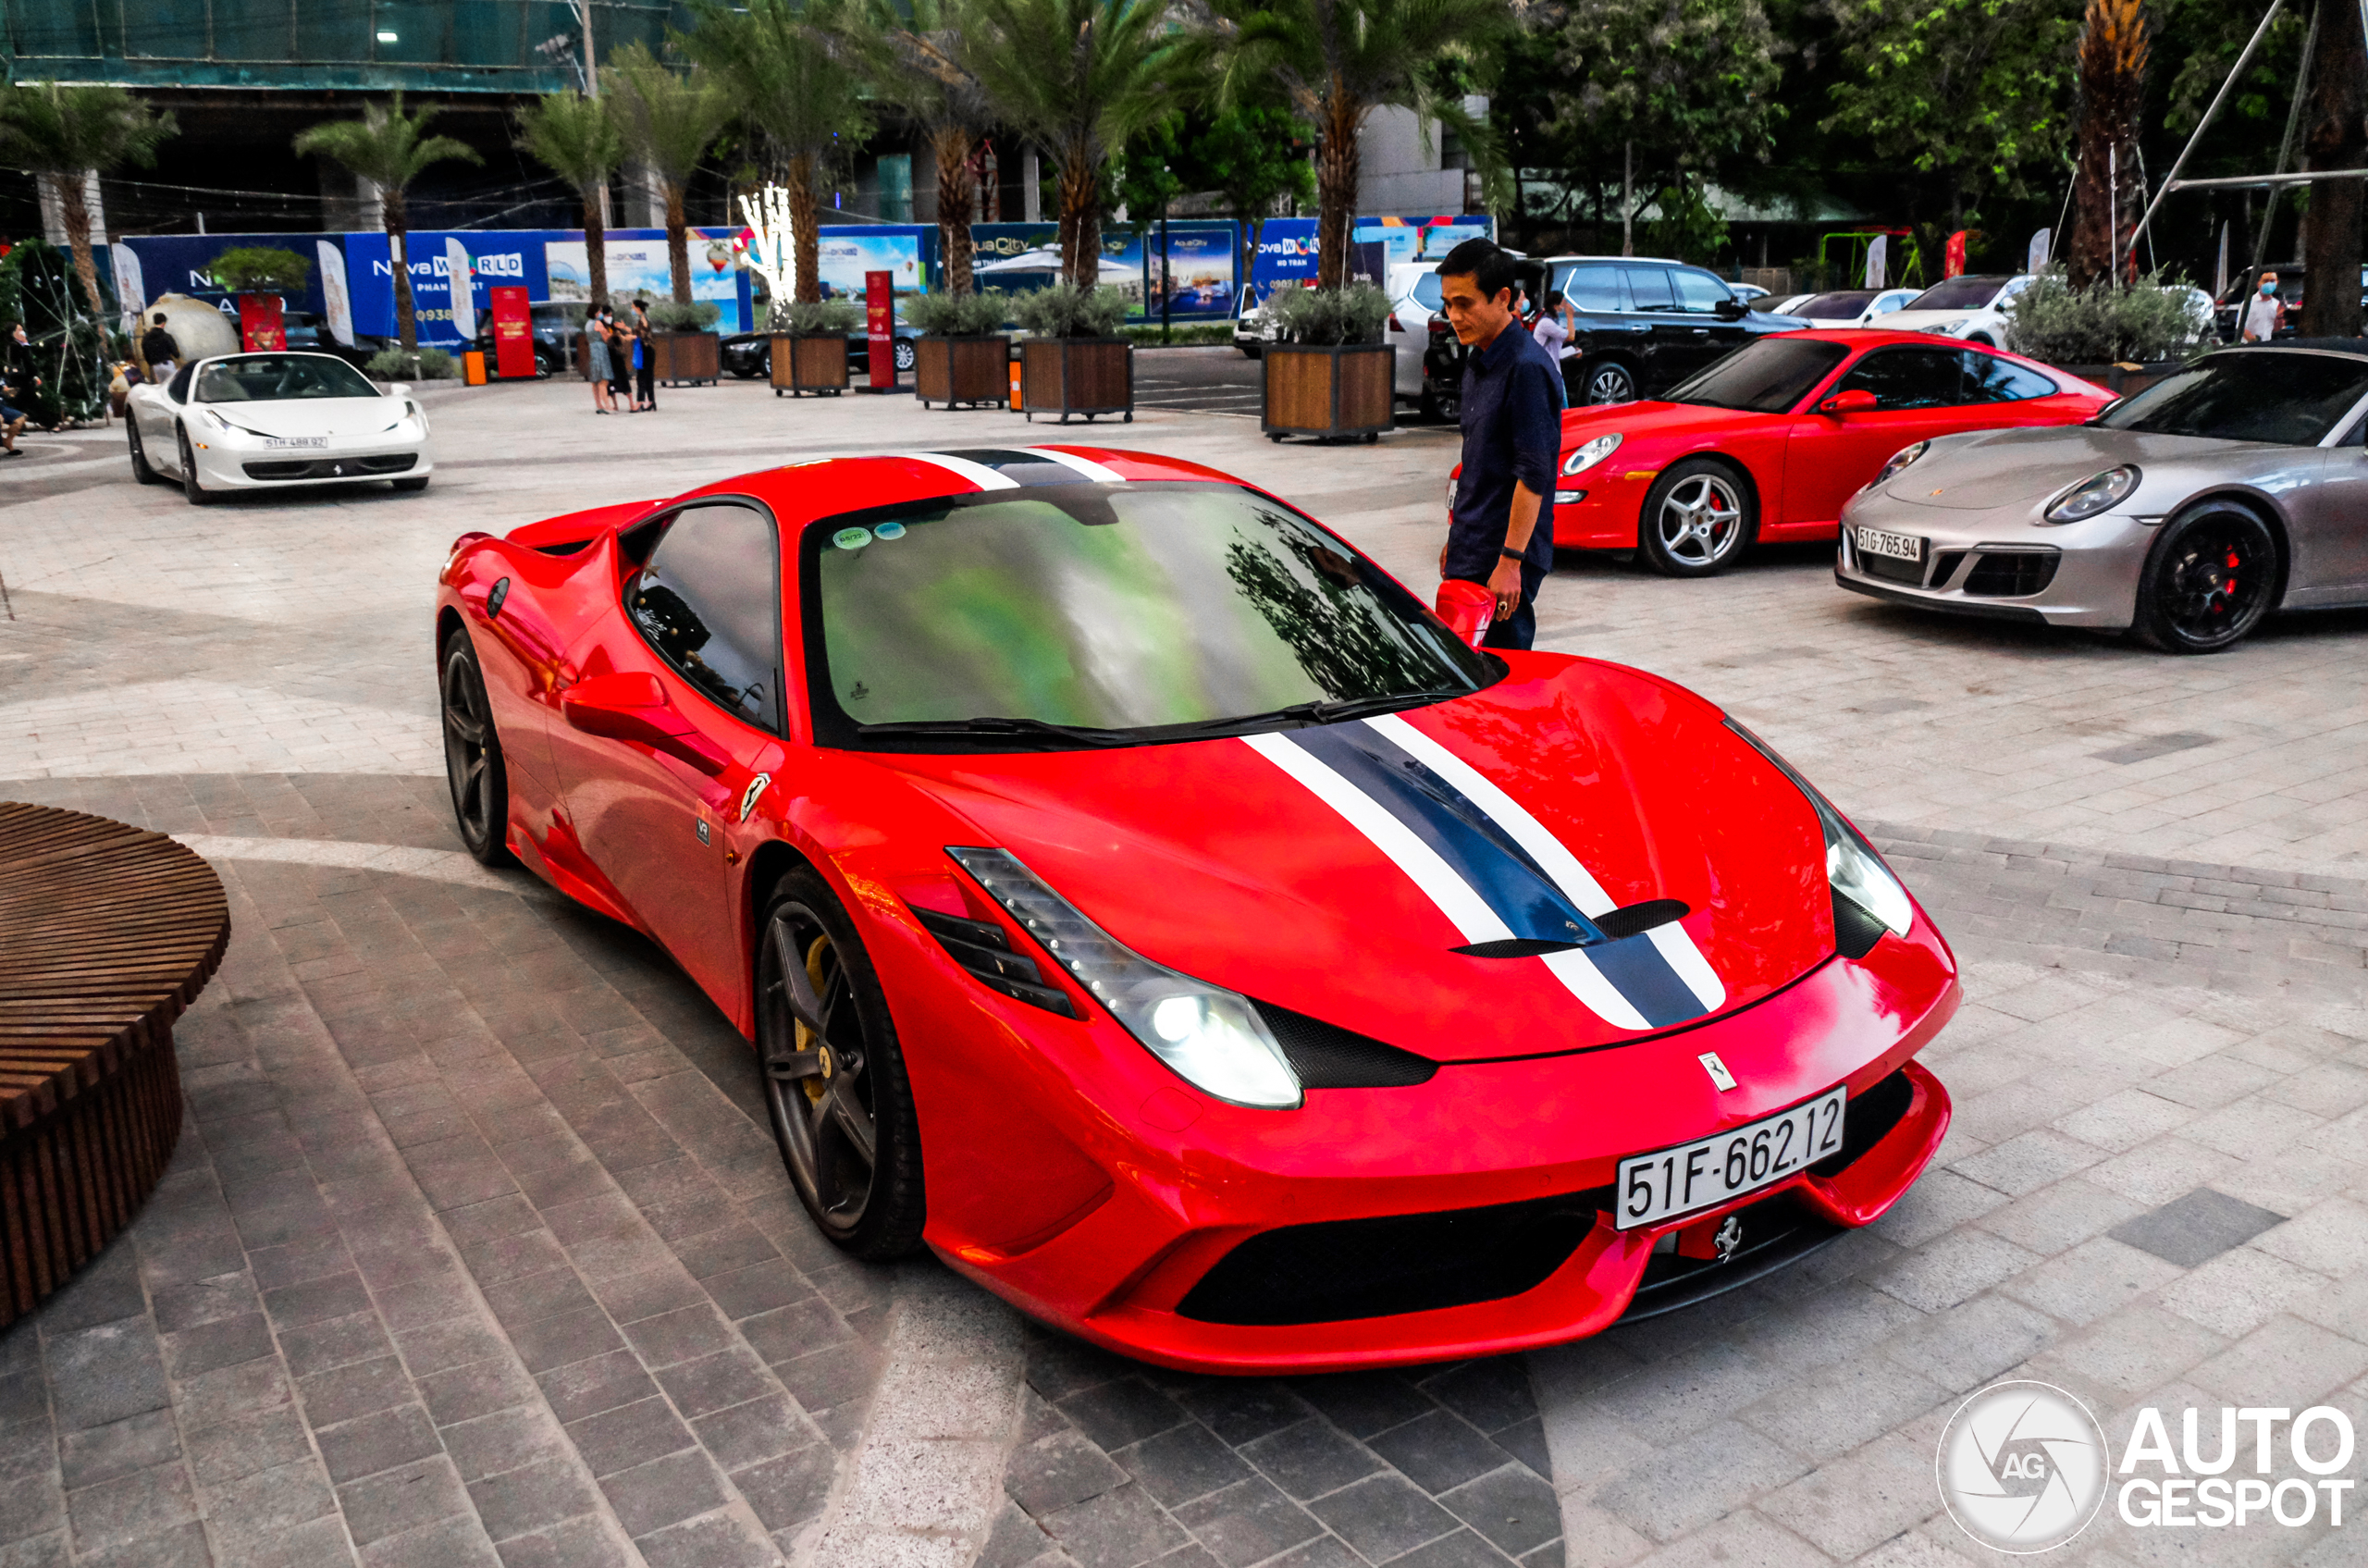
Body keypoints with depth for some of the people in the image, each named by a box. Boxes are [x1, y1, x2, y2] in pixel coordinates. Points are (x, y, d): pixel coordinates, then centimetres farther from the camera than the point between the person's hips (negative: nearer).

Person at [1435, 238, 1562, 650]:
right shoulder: (1478, 362, 14)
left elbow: (1534, 475, -20)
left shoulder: (1528, 368, -16)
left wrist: (1511, 560, -22)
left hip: (1504, 557, -9)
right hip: (1470, 554, 9)